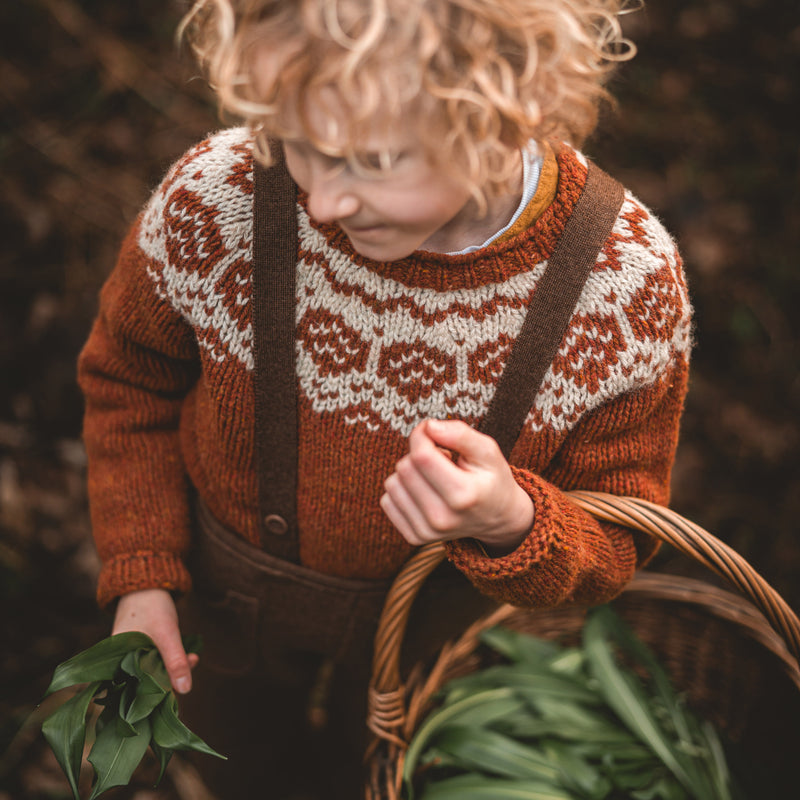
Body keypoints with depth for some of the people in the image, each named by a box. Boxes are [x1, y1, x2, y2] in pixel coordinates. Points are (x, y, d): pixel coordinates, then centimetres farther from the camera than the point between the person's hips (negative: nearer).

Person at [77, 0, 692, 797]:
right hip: (232, 584, 1)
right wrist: (140, 576, -14)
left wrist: (513, 528, -40)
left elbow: (619, 548, -17)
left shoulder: (632, 285, -32)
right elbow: (128, 376, -8)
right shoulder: (214, 196, -32)